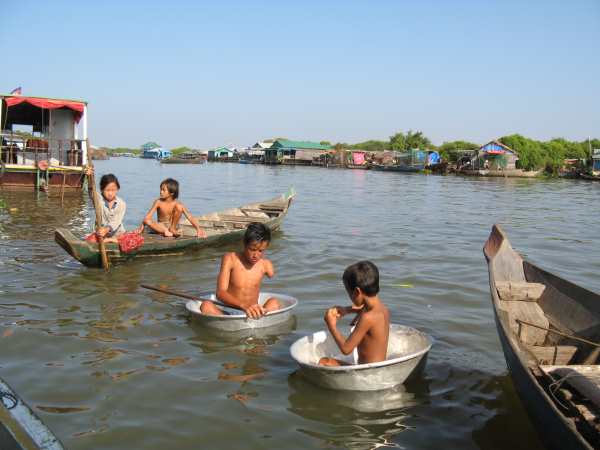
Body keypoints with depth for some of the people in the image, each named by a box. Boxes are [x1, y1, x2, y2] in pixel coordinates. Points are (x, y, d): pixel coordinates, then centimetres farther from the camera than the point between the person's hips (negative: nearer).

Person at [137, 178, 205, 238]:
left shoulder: (178, 204, -12)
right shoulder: (158, 202, -10)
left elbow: (190, 217, -18)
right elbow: (148, 217, -13)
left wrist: (198, 229, -29)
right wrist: (142, 227, -26)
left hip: (173, 226, -1)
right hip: (160, 227, 1)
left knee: (179, 207, -24)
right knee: (147, 221, -29)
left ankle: (172, 229, -13)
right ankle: (166, 232, -34)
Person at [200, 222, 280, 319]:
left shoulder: (266, 265, 1)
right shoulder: (230, 259, -5)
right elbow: (220, 293, -16)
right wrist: (244, 306, -35)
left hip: (253, 315, 1)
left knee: (274, 302, -27)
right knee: (206, 306, -29)